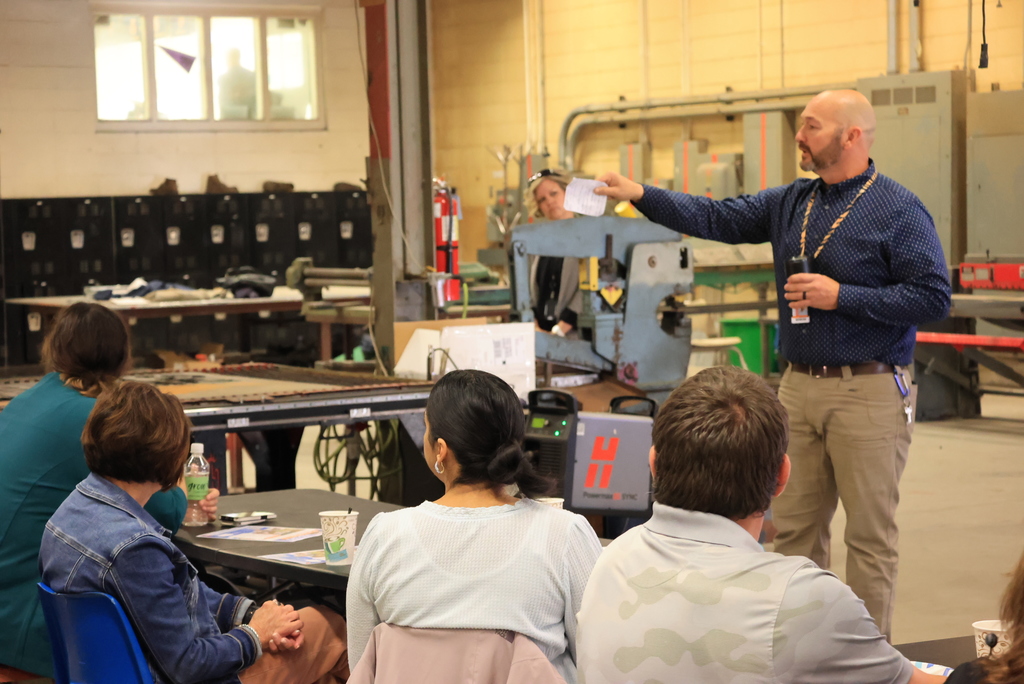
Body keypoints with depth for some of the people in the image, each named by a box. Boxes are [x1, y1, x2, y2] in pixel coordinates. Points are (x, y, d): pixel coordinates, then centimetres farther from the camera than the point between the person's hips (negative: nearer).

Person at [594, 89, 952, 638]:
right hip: (800, 387, 7)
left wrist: (841, 296, -17)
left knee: (870, 533, 0)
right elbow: (717, 219, 11)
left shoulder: (899, 212, -9)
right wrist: (639, 195, 1)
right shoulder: (790, 203, 11)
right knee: (794, 527, 11)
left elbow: (934, 298, -14)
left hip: (868, 393, -7)